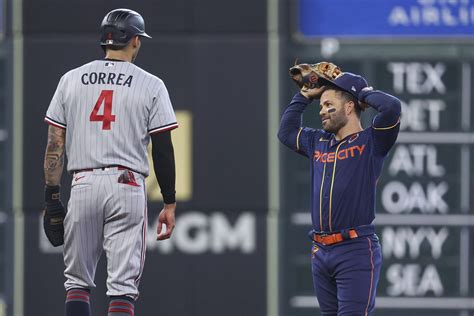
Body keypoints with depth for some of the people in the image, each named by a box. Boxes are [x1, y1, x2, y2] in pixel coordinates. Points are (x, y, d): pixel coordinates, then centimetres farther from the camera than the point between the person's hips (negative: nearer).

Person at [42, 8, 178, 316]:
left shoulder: (71, 80, 9)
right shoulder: (151, 85, 2)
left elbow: (55, 144, 6)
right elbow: (163, 149, 0)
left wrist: (52, 197, 8)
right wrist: (169, 203, 5)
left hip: (83, 184, 2)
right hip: (128, 185, -2)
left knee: (77, 281, 11)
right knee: (123, 285, -1)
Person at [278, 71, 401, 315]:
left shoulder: (371, 142, -2)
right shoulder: (318, 142, 19)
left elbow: (392, 107, -17)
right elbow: (286, 131, 35)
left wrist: (363, 92, 1)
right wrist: (305, 95, 28)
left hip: (356, 251, -7)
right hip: (320, 252, 7)